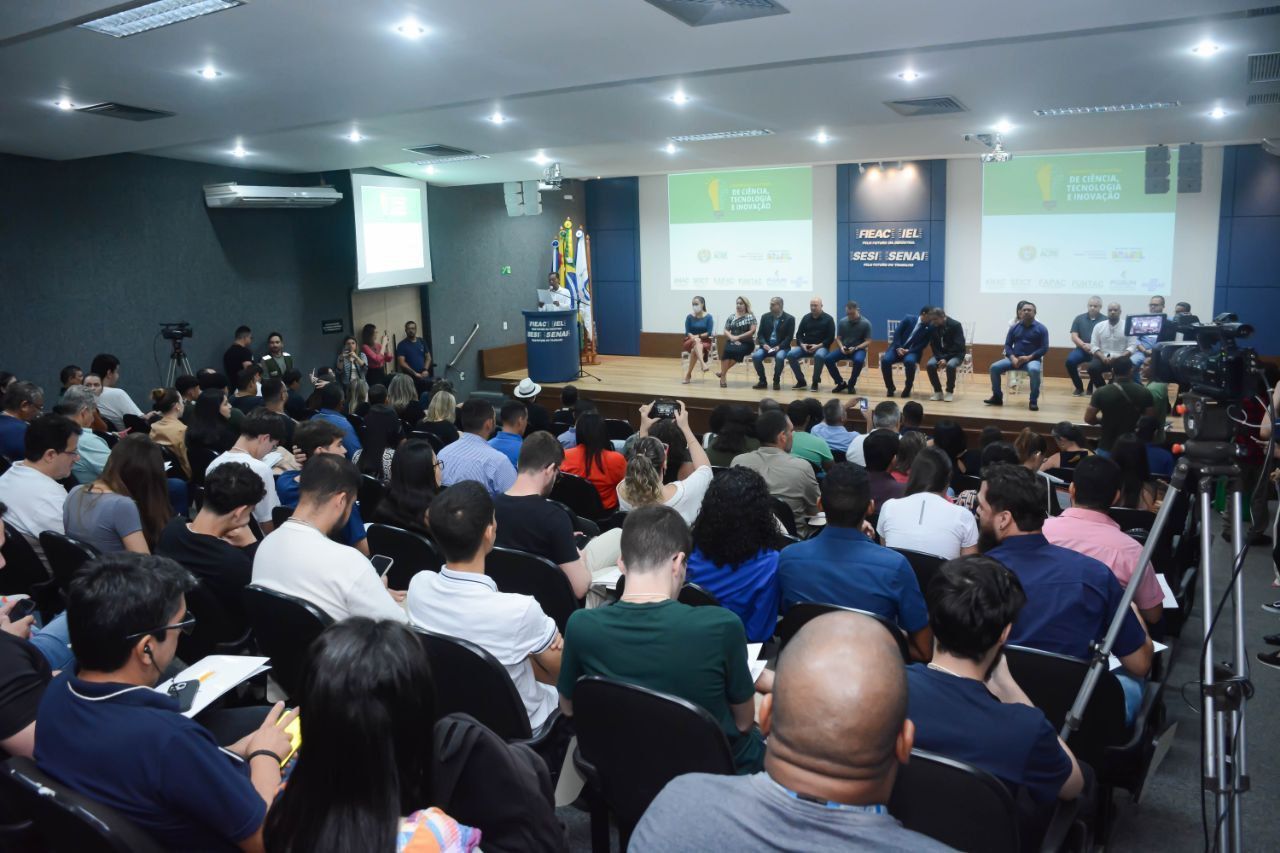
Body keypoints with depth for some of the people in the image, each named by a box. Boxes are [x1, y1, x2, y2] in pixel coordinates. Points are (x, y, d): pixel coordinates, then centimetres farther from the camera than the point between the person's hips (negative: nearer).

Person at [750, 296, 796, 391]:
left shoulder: (789, 319, -1)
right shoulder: (765, 317, 10)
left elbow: (789, 337, -6)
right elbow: (760, 333, 7)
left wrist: (779, 346, -20)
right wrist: (764, 344, -12)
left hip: (781, 347, -3)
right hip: (766, 346, 3)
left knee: (779, 357, -37)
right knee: (755, 356, -26)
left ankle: (776, 381, -14)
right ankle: (762, 381, -10)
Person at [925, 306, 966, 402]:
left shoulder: (955, 325, -16)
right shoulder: (933, 327, -3)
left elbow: (959, 346, -18)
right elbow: (933, 345, -1)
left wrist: (946, 358, -24)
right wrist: (940, 358, -18)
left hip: (956, 354, -4)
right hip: (941, 354, 4)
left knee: (950, 365, -36)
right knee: (930, 365, -26)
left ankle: (950, 392, -17)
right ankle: (938, 391, -11)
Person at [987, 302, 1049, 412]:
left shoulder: (1041, 328, -1)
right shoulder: (1014, 327, 9)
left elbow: (1044, 348, -5)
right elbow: (1008, 345, 7)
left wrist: (1029, 357, -18)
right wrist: (1013, 358, -11)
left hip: (1032, 359, -4)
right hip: (1015, 358, 4)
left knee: (1034, 370, -38)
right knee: (994, 367, -17)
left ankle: (1033, 401, -24)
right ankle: (997, 397, -2)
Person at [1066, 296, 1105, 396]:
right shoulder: (1079, 318, 12)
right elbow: (1074, 336, 5)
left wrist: (1095, 347, -18)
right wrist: (1084, 345, -13)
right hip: (1082, 349, 2)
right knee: (1070, 361, -27)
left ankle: (1091, 388, -2)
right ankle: (1079, 388, -5)